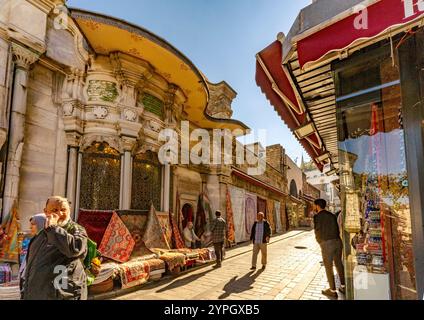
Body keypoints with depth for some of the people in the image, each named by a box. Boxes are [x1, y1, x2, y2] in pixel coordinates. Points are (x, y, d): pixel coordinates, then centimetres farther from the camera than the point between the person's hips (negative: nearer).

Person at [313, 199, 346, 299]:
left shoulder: (317, 216, -7)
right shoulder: (332, 215, 12)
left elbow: (318, 232, -4)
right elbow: (337, 229, 13)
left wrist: (320, 242, 14)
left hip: (326, 243, -6)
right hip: (337, 241, 6)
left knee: (328, 267, 6)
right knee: (339, 264, 20)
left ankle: (333, 291, 15)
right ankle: (343, 287, 30)